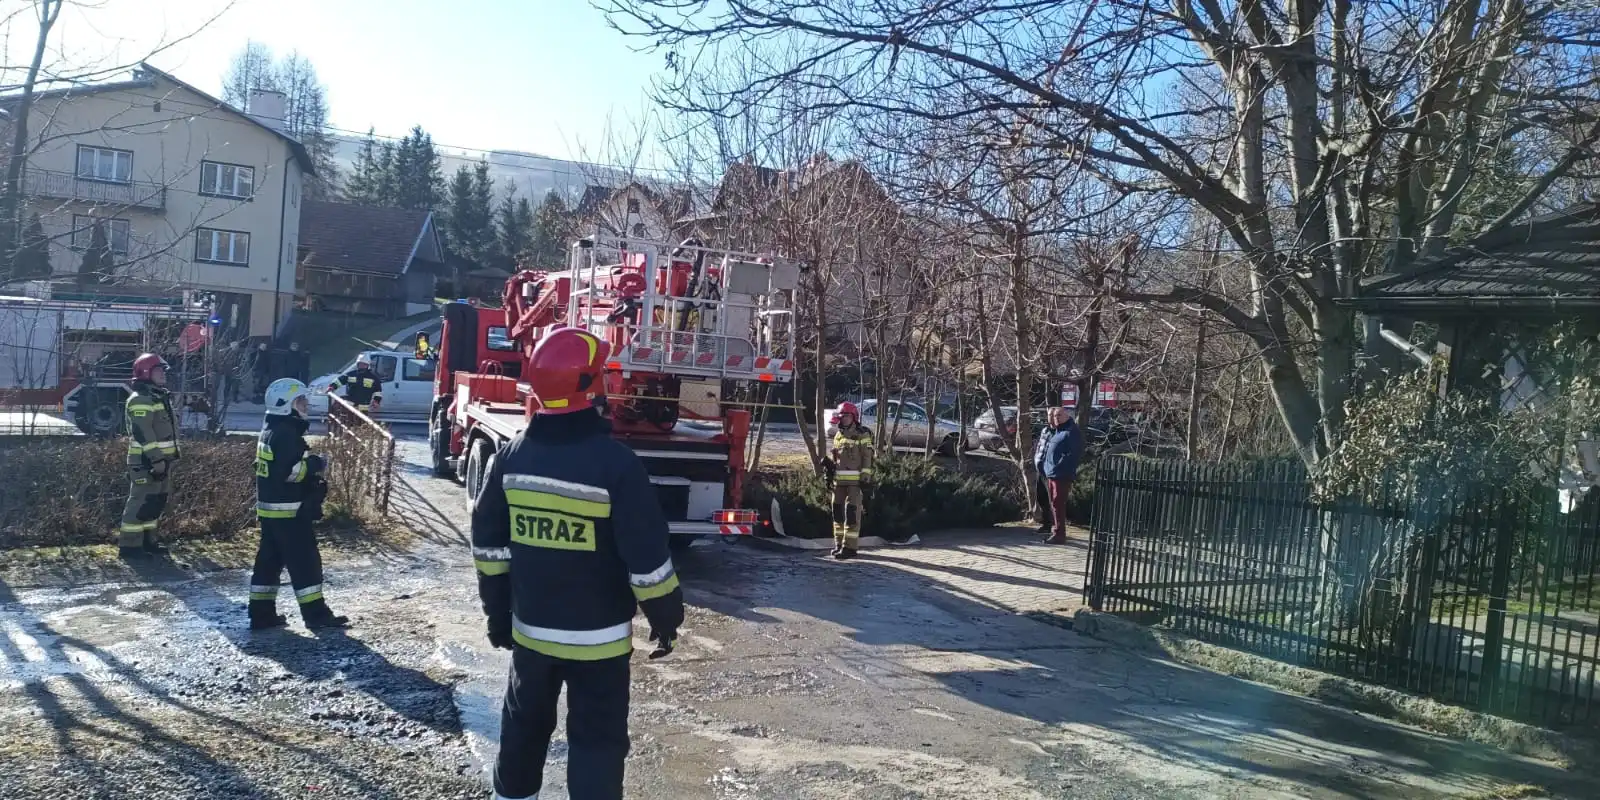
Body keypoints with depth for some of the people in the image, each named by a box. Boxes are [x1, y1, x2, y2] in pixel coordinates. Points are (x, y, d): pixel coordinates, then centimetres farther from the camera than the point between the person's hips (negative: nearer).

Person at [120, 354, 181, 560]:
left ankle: (147, 539, 23)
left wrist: (170, 455, 23)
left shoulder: (160, 397, 17)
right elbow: (143, 433, -23)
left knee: (157, 500, 14)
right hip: (146, 461, -10)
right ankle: (129, 544, -3)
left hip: (161, 459, 10)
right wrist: (156, 459, -25)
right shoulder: (140, 400, -15)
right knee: (141, 500, -8)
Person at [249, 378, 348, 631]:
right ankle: (315, 614, 1)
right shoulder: (286, 433, -18)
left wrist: (309, 463, 13)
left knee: (269, 560, 13)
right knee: (305, 560, -4)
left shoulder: (271, 430, 15)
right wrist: (315, 464, -13)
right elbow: (289, 471, -26)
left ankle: (261, 613, 18)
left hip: (269, 508, 10)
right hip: (288, 509, -10)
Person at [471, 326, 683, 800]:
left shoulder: (515, 454, -3)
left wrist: (498, 611, 17)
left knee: (524, 727, 23)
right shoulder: (615, 462, -20)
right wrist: (666, 617, -3)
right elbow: (647, 556, -18)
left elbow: (488, 542, 5)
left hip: (530, 628, 5)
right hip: (597, 636, -5)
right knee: (597, 742, 5)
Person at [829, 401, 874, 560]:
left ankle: (849, 547, -5)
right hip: (839, 479, 7)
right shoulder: (838, 435, 16)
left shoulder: (862, 435, -4)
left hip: (855, 480, -7)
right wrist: (830, 475, 17)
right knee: (838, 510, 11)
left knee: (852, 512, -7)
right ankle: (839, 544, 22)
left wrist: (866, 476, -13)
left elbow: (867, 457, -7)